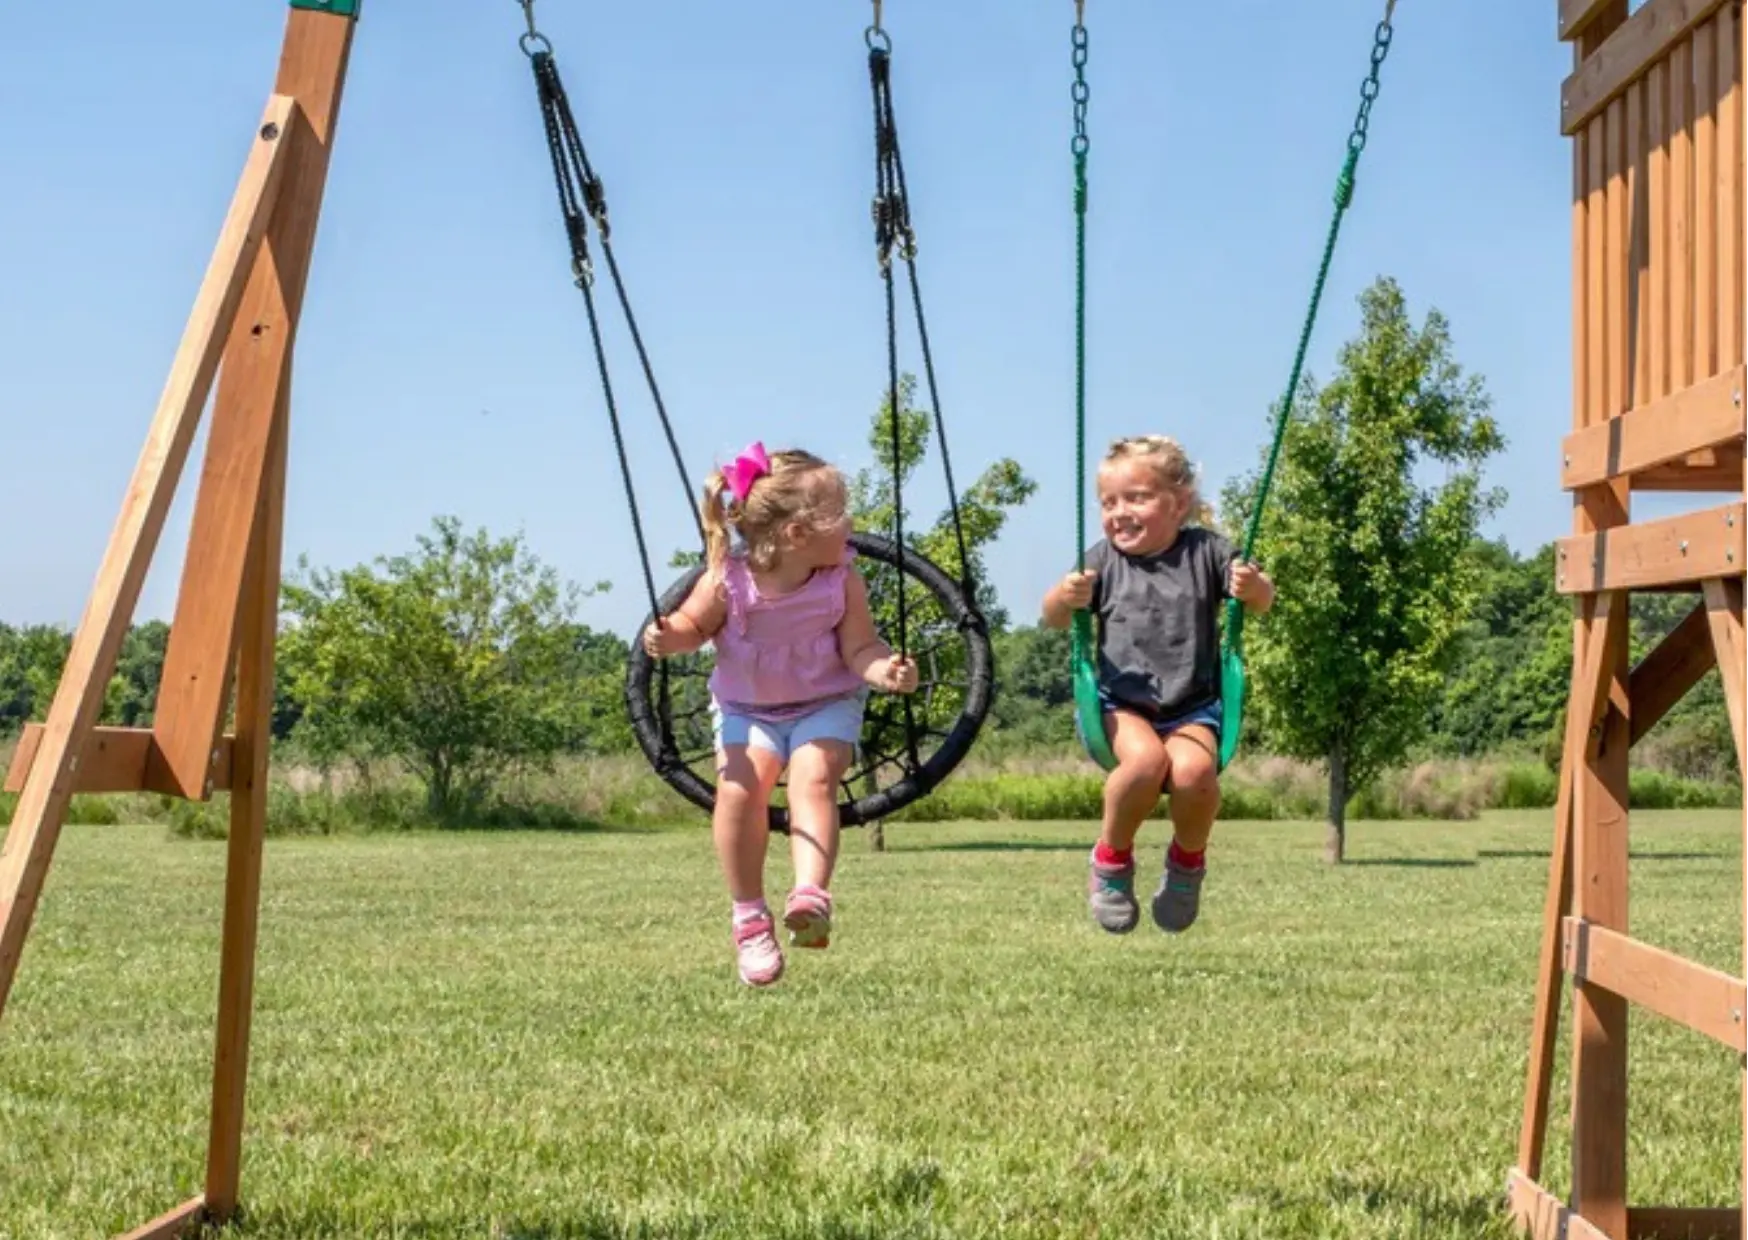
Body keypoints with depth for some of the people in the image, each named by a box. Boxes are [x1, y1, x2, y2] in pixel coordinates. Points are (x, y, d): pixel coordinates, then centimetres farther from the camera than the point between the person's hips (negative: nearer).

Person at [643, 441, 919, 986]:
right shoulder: (727, 582, -16)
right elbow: (693, 624, 2)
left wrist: (884, 669, -31)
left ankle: (811, 894, -37)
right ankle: (749, 916, -9)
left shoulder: (842, 582, -13)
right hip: (746, 708, 0)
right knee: (739, 787, -22)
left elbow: (859, 647, -9)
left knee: (813, 778, -28)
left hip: (826, 705, 0)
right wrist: (666, 637, -20)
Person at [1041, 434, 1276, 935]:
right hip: (1121, 702, 0)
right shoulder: (1105, 559, 2)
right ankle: (1112, 857, -6)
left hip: (1191, 707, 0)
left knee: (1194, 769, -30)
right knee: (1146, 758, -33)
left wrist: (1254, 586, -24)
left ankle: (1188, 859, 3)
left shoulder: (1205, 551, 1)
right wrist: (1065, 597, -20)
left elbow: (1263, 601, 1)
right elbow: (1055, 620, 4)